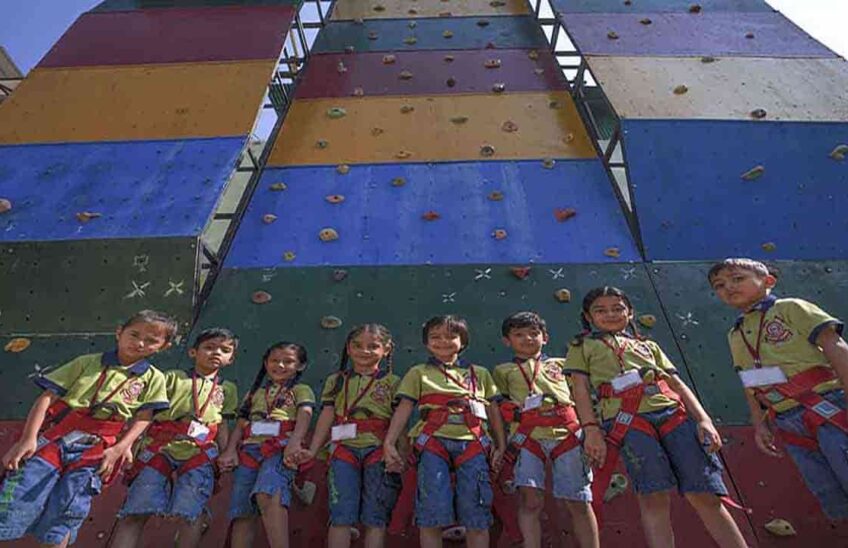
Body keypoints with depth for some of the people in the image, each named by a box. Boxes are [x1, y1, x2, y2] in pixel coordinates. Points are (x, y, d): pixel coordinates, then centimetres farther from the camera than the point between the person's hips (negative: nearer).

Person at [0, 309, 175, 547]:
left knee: (65, 514, 0)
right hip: (54, 438, 0)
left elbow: (143, 418, 2)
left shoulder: (153, 379, 6)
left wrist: (119, 449, -11)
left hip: (96, 450, 0)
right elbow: (47, 397, 3)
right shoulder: (87, 362, 7)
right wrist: (28, 438, -8)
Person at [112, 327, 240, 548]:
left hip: (199, 453, 1)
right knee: (136, 511, -6)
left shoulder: (228, 389, 17)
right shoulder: (173, 377, 9)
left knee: (190, 513, -8)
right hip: (159, 447, -1)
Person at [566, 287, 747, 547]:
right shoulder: (582, 346, 18)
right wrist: (591, 430, -7)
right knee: (653, 498, -14)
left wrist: (703, 419, 3)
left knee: (705, 495, -4)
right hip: (626, 419, -3)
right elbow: (580, 389, 7)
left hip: (674, 413, 4)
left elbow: (677, 384, 19)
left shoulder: (648, 345, 29)